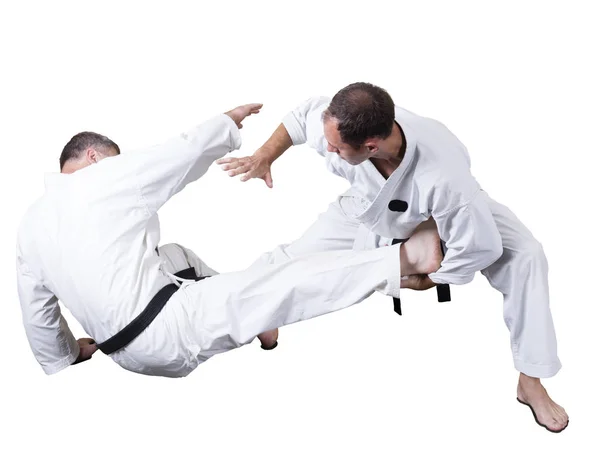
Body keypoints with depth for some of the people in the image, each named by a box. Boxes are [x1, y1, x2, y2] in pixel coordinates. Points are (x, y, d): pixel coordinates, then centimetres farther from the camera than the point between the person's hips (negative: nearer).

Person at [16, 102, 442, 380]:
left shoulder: (31, 225, 12)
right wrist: (228, 122, 18)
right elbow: (188, 150, -1)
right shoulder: (106, 176, -7)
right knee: (289, 280, -8)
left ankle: (252, 321, 33)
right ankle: (402, 261, -4)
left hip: (127, 351, 8)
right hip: (166, 330, -8)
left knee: (175, 255, 29)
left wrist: (64, 357, 36)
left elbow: (36, 309, 20)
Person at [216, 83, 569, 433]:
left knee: (525, 256, -23)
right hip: (370, 214, 3)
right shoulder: (338, 126, -37)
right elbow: (303, 114, -10)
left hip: (457, 212, -3)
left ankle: (530, 384, -7)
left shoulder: (444, 177, -50)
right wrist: (264, 156, -19)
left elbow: (480, 247, -34)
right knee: (293, 259, -2)